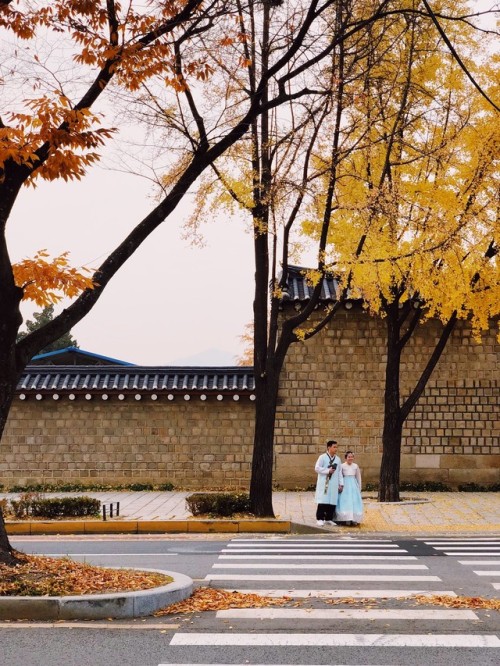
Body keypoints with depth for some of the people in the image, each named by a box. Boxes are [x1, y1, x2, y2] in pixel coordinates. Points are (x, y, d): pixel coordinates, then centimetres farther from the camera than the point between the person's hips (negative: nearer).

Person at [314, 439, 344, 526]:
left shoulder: (338, 459, 11)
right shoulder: (322, 457, -2)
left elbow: (340, 472, 12)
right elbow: (317, 468, -7)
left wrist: (341, 484, 7)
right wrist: (328, 471, -12)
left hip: (334, 484, 4)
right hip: (324, 483, -4)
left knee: (332, 502, 2)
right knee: (323, 501, -6)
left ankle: (329, 519, 10)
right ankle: (320, 519, -2)